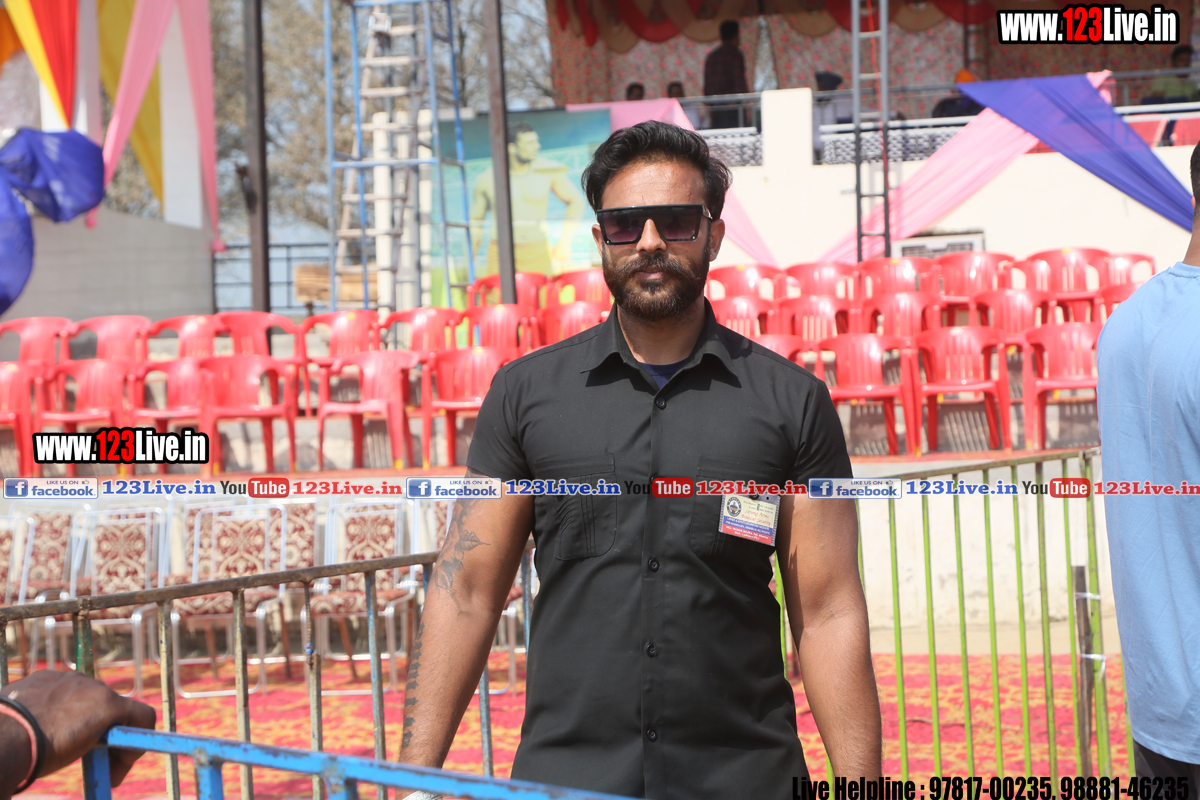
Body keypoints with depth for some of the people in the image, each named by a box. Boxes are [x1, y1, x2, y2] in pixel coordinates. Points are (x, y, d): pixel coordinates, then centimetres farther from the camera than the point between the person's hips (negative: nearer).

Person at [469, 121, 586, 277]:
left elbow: (575, 201, 11)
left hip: (538, 253, 1)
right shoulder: (487, 179, 0)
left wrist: (564, 245, 3)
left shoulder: (549, 171, 0)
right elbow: (475, 221, 10)